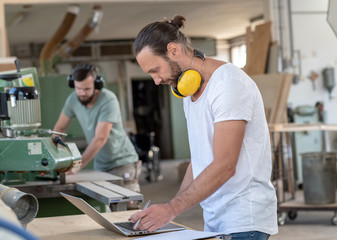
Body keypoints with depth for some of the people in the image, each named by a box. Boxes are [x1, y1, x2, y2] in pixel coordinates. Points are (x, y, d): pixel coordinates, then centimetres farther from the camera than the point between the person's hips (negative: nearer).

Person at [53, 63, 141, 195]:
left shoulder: (109, 100, -23)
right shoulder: (73, 99, -5)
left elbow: (100, 139, -28)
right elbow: (59, 128, 7)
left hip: (122, 163, -5)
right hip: (100, 165, 5)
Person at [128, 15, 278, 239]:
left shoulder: (228, 83, -16)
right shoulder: (190, 90, 13)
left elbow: (224, 166, -21)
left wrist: (171, 209, -22)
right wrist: (167, 211, 5)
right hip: (213, 220, 8)